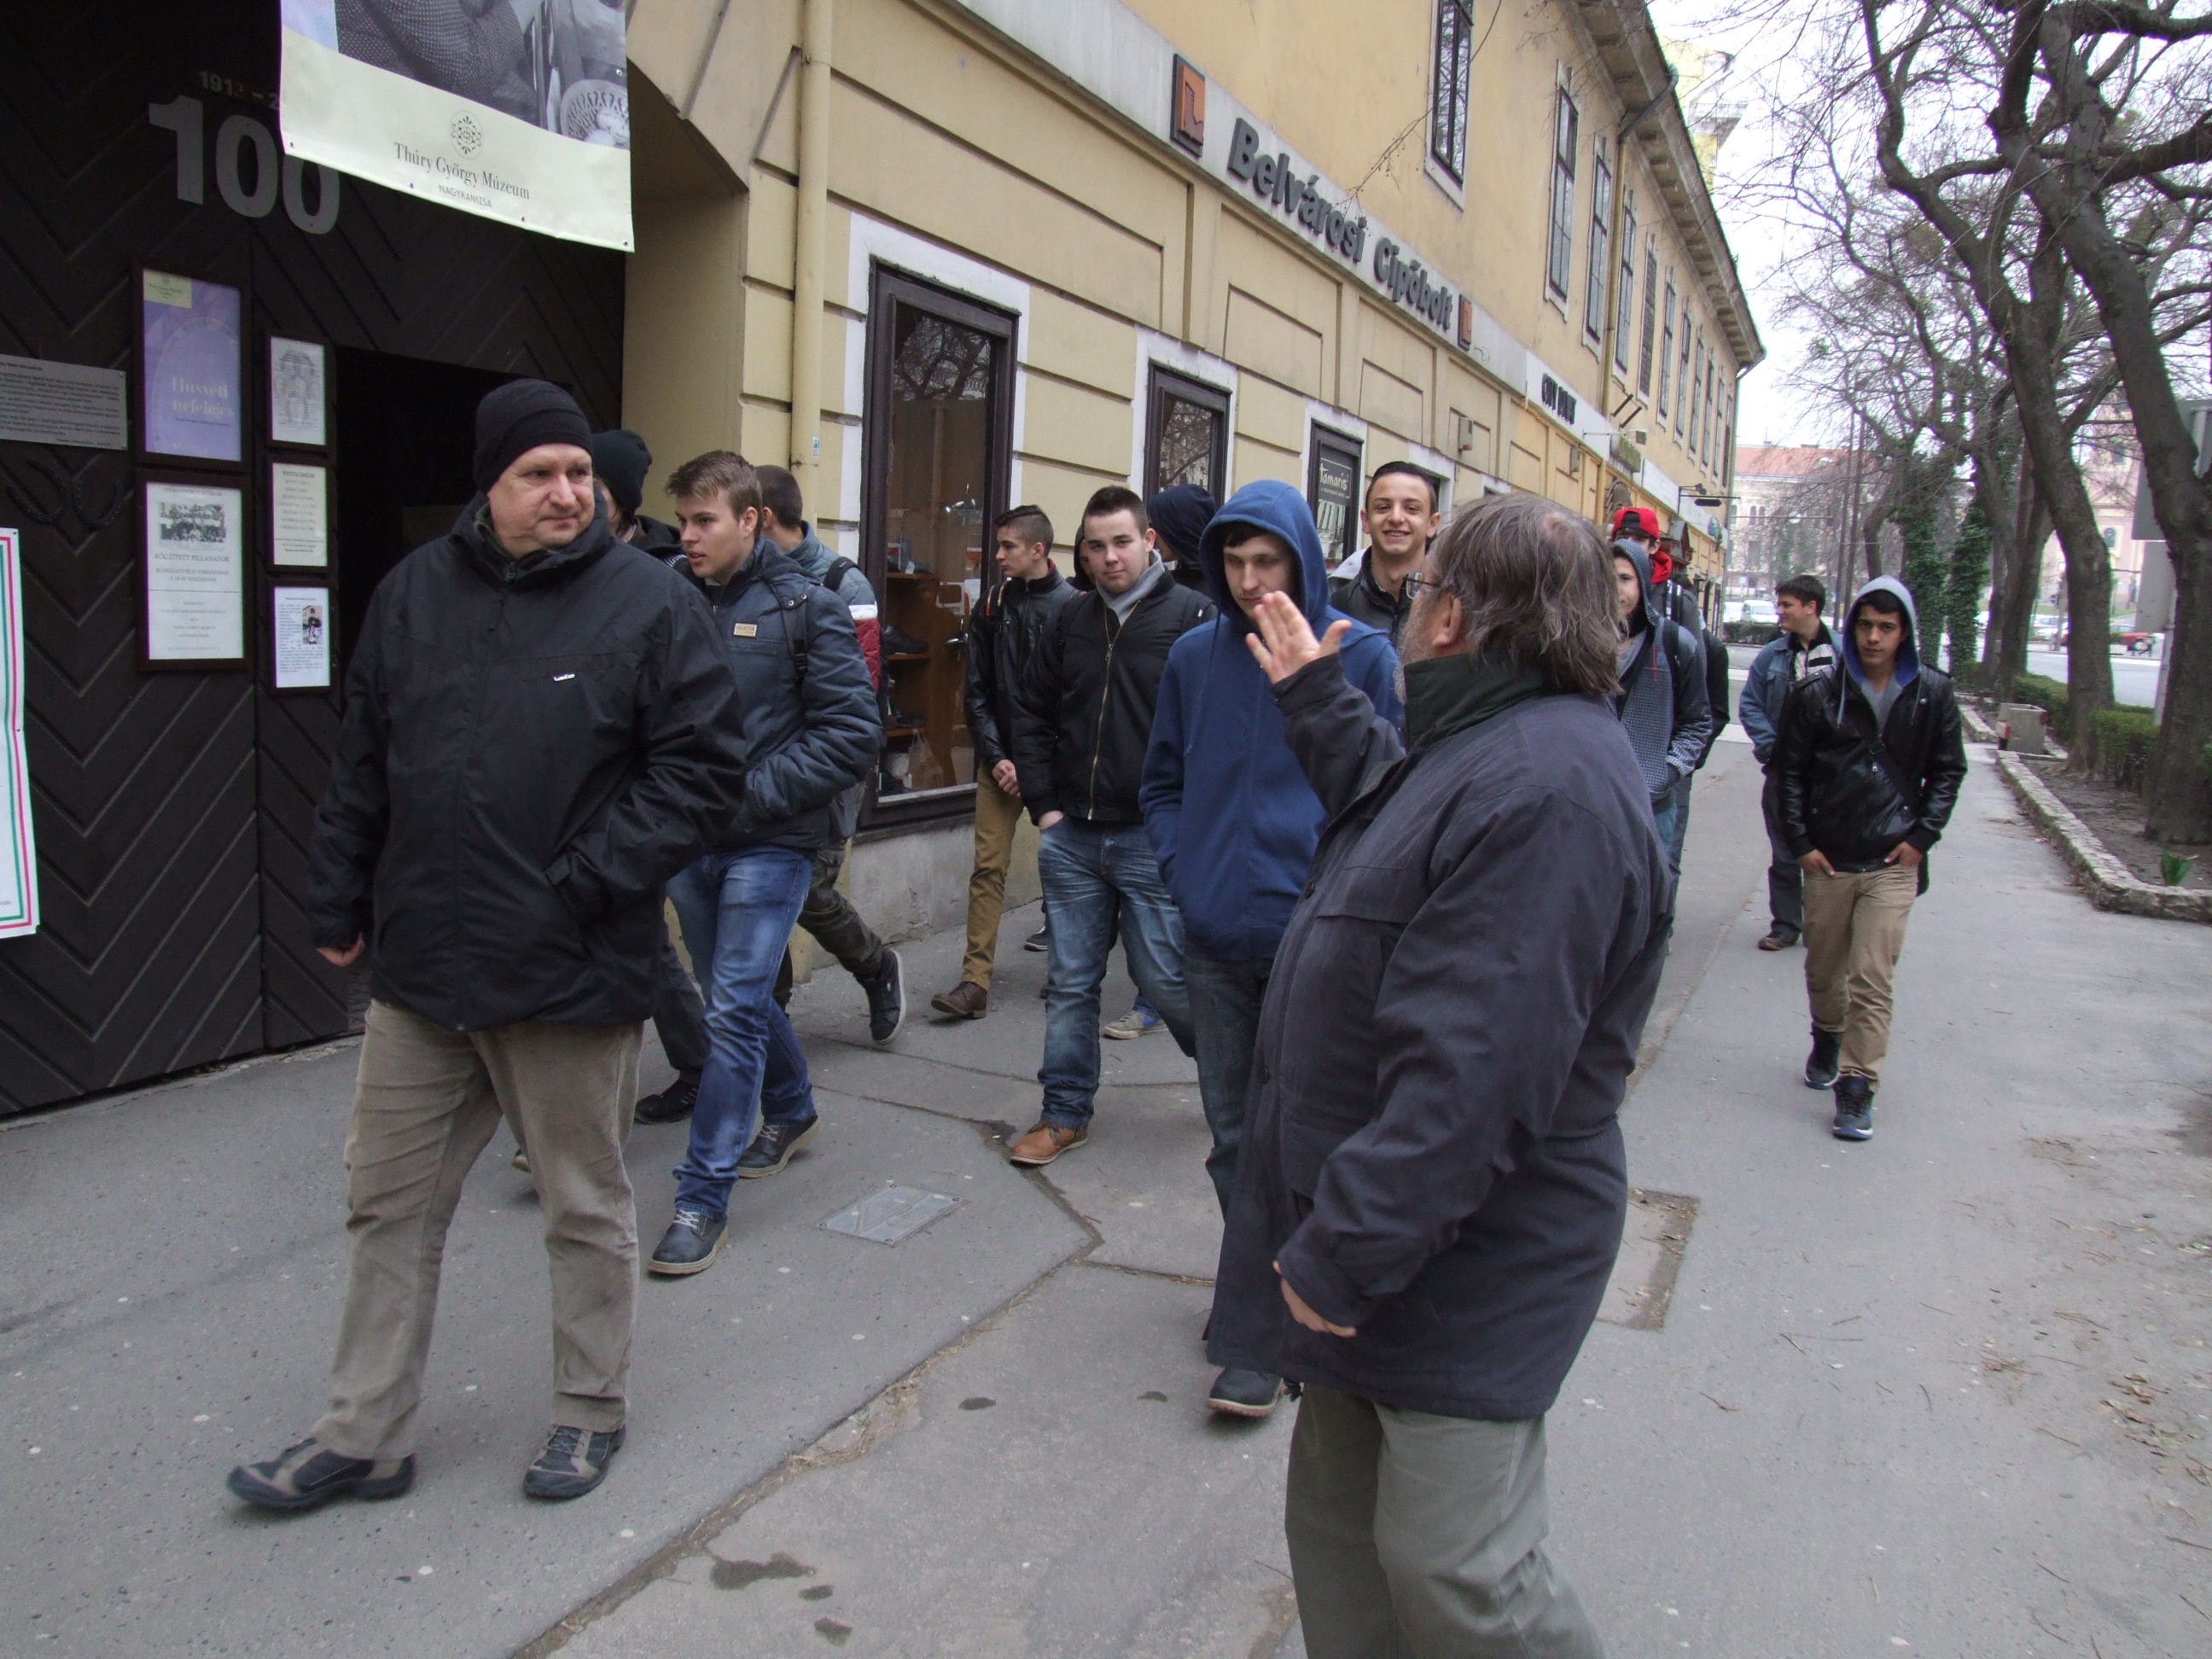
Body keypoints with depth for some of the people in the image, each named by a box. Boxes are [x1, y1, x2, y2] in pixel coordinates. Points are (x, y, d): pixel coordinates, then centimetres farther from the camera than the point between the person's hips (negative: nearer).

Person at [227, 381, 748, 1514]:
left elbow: (703, 771, -10)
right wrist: (337, 903, 11)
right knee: (389, 1207, 14)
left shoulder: (648, 603, -7)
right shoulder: (414, 591, 6)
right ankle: (363, 1439, 30)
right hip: (419, 969, 5)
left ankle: (590, 1412, 32)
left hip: (571, 980, -4)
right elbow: (361, 767, 13)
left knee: (586, 1208, 12)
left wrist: (582, 886, -16)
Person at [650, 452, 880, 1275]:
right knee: (738, 994, 19)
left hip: (768, 843, -5)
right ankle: (791, 1109, 44)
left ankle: (704, 1194, 3)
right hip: (688, 838, 5)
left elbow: (852, 734, -10)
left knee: (734, 1008, -6)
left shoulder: (806, 608, -6)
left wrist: (752, 790, -16)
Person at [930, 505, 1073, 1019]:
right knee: (988, 866, -2)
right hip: (1000, 759, 3)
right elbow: (977, 692, 7)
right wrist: (996, 757, -4)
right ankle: (976, 982, -1)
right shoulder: (991, 607, 6)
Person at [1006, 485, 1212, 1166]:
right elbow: (1033, 713, 17)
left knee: (1167, 981, 2)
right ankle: (1065, 1113, 23)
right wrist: (1044, 804, 8)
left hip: (1153, 837, -5)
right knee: (1070, 982, 10)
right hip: (1072, 836, 5)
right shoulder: (1072, 620, 10)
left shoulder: (1193, 615, -7)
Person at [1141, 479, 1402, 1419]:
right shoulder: (1195, 656, 6)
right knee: (1232, 1133, 15)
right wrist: (1181, 873, 3)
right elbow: (1163, 781, 16)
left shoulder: (1360, 656, -5)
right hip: (1215, 937, 4)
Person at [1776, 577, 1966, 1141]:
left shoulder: (1932, 693, 1)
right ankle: (1827, 1039, 42)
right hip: (1826, 858, 1)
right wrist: (1800, 841, -3)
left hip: (1893, 863, -1)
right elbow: (1790, 768, 3)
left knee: (1873, 979, -6)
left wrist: (1922, 836, 0)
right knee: (1823, 967, 15)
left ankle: (1857, 1089, -1)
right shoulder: (1818, 691, -2)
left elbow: (1948, 770, 10)